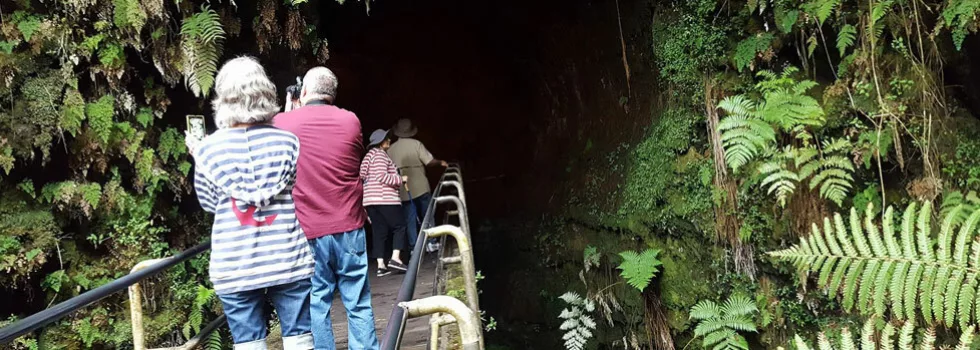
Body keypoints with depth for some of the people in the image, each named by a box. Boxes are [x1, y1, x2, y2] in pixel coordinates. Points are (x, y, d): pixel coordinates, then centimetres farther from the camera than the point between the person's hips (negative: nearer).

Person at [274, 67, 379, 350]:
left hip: (307, 231, -1)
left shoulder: (281, 123, -1)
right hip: (348, 227, 1)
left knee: (316, 305, 8)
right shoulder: (350, 120, 2)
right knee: (358, 304, 7)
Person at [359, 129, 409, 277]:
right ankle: (395, 258, -13)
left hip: (371, 199, 9)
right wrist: (400, 179, -7)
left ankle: (381, 265, 1)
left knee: (379, 231, 6)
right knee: (399, 226, -2)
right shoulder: (380, 154, -7)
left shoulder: (370, 154, 22)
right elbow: (382, 176, -16)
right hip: (385, 198, -9)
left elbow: (363, 177, 19)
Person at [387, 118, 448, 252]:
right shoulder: (416, 144, -7)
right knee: (427, 215, 10)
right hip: (420, 187, -2)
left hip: (403, 191, 2)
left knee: (410, 219, 6)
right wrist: (441, 162, 8)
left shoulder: (390, 149, 2)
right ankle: (431, 242, 12)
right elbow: (429, 161, -10)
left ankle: (414, 246, 6)